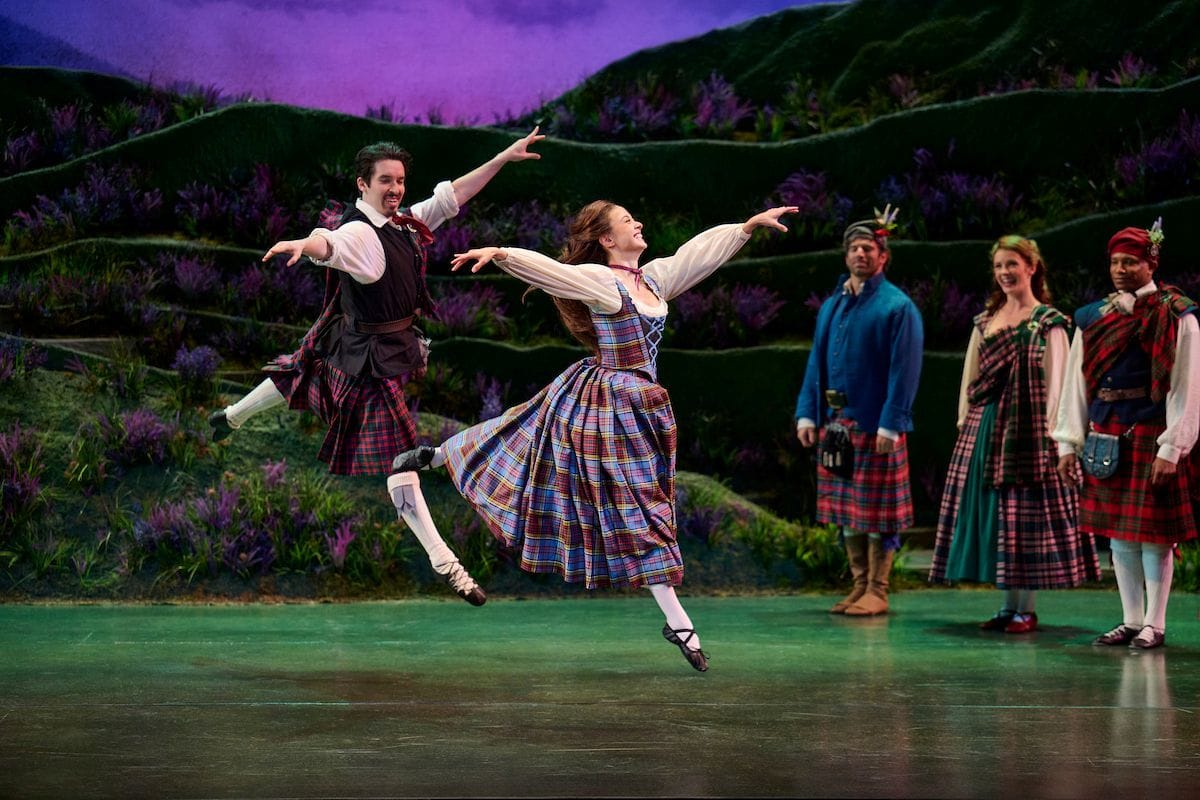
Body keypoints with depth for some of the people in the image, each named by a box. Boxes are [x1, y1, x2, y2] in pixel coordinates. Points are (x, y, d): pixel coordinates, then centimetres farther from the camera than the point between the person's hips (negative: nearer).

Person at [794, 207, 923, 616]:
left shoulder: (897, 306, -6)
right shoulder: (832, 306, 13)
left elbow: (904, 369, -11)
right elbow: (816, 362, 15)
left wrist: (890, 423, -18)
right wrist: (807, 413, 6)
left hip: (875, 425, -7)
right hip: (837, 422, 7)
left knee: (877, 509, -1)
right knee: (846, 507, 10)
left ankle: (877, 591, 6)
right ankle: (860, 585, 19)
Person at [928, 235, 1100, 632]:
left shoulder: (1048, 321, -2)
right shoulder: (985, 321, 15)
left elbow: (1054, 383, -6)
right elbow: (970, 376, 16)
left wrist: (1047, 431, -13)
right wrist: (964, 421, 9)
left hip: (1026, 429, -6)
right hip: (984, 426, 6)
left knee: (1025, 510, -4)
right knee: (991, 509, 4)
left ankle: (1027, 608, 1)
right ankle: (1008, 605, 11)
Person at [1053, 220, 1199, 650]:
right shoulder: (1093, 319, 11)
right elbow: (1076, 382, 12)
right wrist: (1069, 442, 7)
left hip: (1151, 437, -5)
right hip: (1105, 436, 5)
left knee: (1153, 533, -1)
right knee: (1118, 532, 9)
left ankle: (1154, 624, 7)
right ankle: (1131, 620, 18)